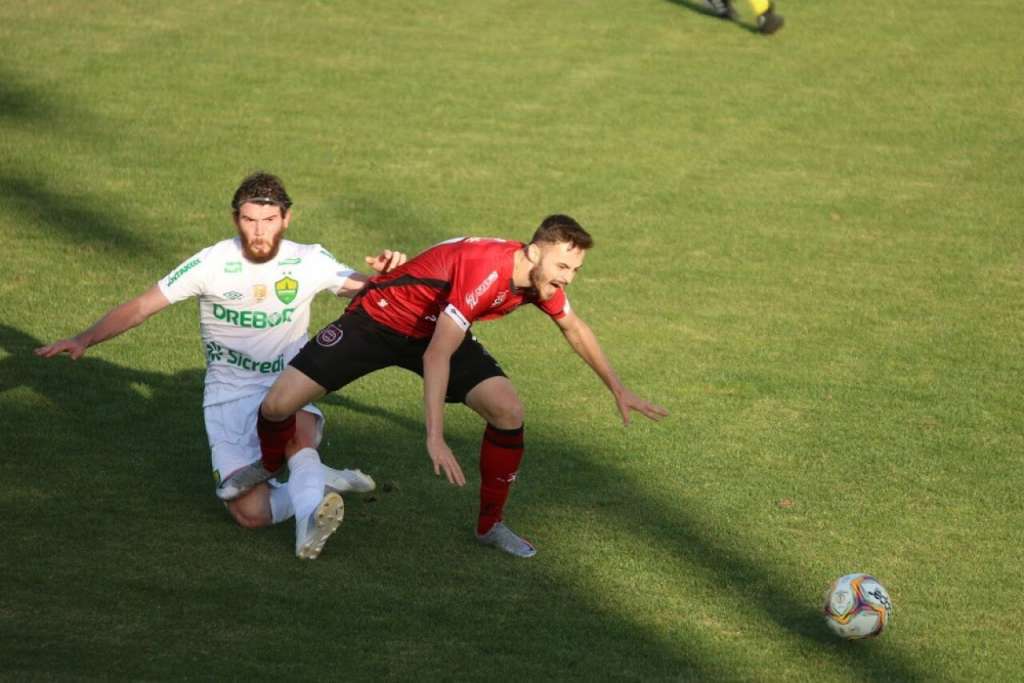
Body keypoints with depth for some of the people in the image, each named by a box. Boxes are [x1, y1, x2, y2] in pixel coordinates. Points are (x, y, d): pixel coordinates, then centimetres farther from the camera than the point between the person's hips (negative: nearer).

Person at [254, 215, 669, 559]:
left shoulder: (541, 277, -12)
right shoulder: (485, 269, -38)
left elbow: (574, 329, 11)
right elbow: (437, 355, -40)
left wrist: (618, 390, 14)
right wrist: (435, 438, -44)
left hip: (438, 330, 6)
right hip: (376, 320, -6)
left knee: (508, 411, -16)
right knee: (278, 406, -17)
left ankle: (491, 524, 3)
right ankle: (267, 470, 18)